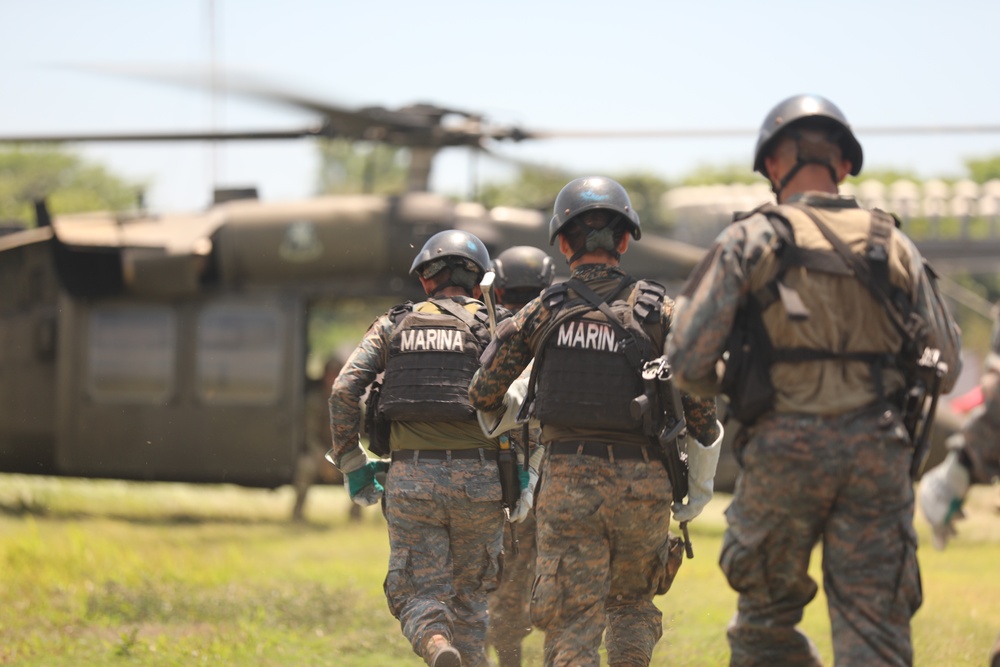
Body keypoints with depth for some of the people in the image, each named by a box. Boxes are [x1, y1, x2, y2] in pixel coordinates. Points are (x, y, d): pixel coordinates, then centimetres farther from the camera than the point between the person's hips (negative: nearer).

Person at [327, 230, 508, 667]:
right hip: (477, 479, 0)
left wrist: (351, 462, 8)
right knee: (469, 594, 18)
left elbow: (344, 390, 0)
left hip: (411, 478, 0)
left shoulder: (393, 325, 11)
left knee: (420, 594, 3)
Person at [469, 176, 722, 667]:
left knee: (572, 619, 0)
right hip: (642, 480, 0)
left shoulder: (542, 312, 3)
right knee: (633, 600, 23)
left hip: (567, 481, 0)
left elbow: (483, 395, 8)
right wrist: (700, 487, 10)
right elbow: (699, 405, -2)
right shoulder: (656, 311, 1)